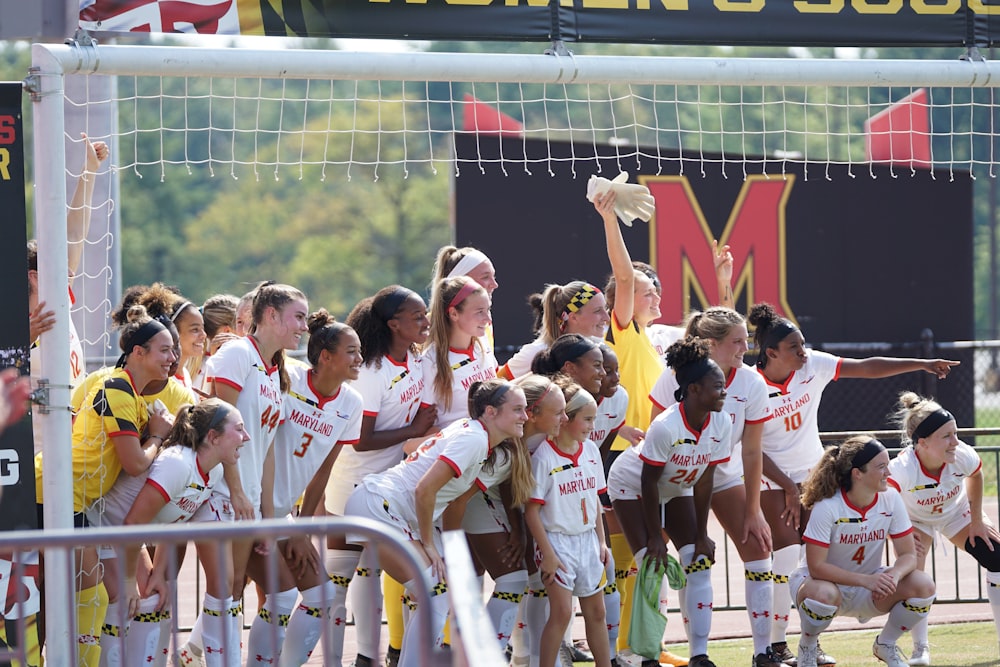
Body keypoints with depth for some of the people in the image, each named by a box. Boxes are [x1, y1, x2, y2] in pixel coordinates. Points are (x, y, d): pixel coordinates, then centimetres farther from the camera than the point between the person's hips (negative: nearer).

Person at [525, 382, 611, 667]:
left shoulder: (591, 451, 4)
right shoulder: (544, 457, -15)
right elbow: (532, 510, -13)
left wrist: (601, 542, 10)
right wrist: (547, 553, -15)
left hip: (587, 540, 6)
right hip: (557, 539, -6)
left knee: (596, 611, 12)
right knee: (562, 611, -12)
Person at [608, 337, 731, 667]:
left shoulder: (721, 424, -19)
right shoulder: (665, 427, -36)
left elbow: (704, 481, -11)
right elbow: (649, 482, -27)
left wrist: (701, 536, -10)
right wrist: (654, 538, -22)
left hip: (676, 488, 6)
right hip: (631, 485, -6)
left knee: (699, 562, -6)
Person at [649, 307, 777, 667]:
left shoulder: (752, 384, -15)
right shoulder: (677, 377, -21)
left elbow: (751, 451, -10)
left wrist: (753, 511, -9)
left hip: (725, 475, 3)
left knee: (757, 548, -7)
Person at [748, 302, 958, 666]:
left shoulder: (813, 365, -8)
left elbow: (868, 367, -8)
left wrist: (921, 364, -14)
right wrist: (788, 488, -19)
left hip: (812, 472, 5)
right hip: (773, 480, -5)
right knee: (787, 556, -14)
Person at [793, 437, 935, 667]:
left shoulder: (891, 500, -11)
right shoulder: (827, 507, -24)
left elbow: (908, 555, -8)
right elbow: (816, 566, -26)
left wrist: (894, 575, -32)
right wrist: (866, 580, -34)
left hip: (870, 583, 5)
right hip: (828, 581, -5)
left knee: (923, 586, -21)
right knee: (823, 594, -41)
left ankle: (885, 645, 7)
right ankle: (807, 647, -6)